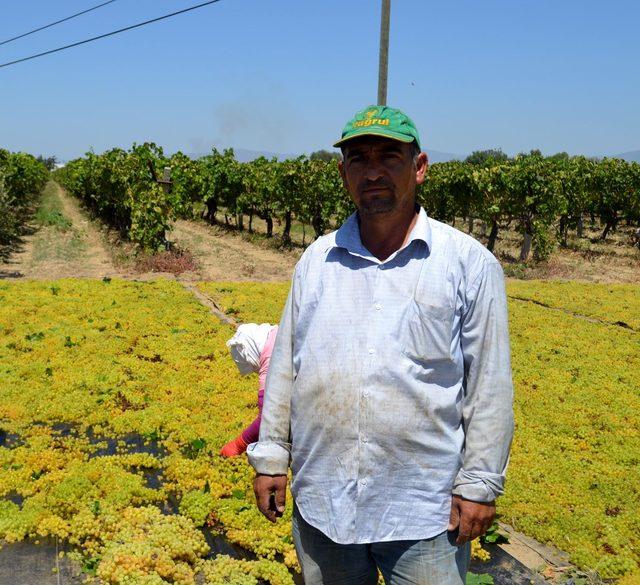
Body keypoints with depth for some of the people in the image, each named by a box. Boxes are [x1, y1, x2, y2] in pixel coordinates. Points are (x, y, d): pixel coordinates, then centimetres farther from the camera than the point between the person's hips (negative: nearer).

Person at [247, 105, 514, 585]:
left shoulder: (471, 264, -5)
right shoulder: (316, 261, 5)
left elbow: (489, 384, -4)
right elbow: (285, 365, 9)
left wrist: (480, 484, -6)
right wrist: (271, 457, 8)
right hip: (320, 502, 4)